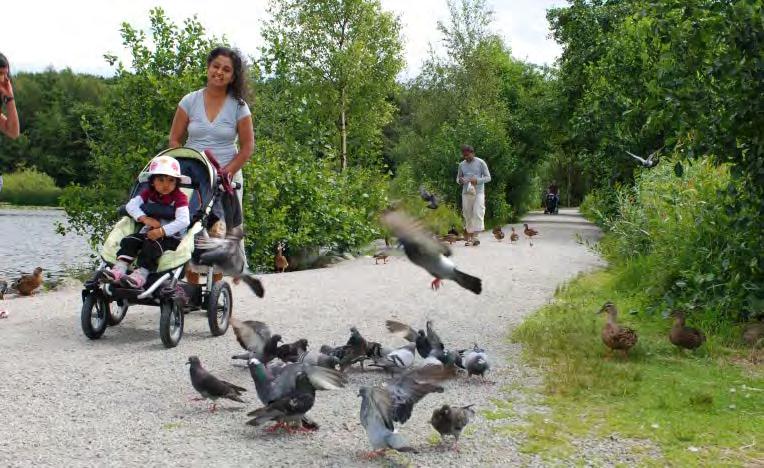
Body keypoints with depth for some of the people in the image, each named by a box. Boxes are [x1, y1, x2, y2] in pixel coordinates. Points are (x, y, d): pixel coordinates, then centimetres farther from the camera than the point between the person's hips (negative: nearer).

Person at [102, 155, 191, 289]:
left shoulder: (179, 197, -9)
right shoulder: (148, 193, 8)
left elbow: (183, 221, -23)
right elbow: (131, 205, -3)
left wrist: (162, 231, -31)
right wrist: (144, 218, -21)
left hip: (171, 235, -5)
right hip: (148, 232, 6)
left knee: (152, 245, -34)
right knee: (129, 240, -19)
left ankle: (141, 274, -44)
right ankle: (119, 269, -32)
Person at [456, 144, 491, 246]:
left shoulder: (481, 163, -1)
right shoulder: (462, 165, 10)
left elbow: (488, 177, 0)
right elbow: (458, 178, 19)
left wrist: (477, 180, -18)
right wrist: (460, 181, -6)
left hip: (478, 192, -4)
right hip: (466, 193, 4)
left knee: (478, 213, -16)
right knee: (468, 215, 3)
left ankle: (475, 236, -21)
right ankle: (469, 237, 9)